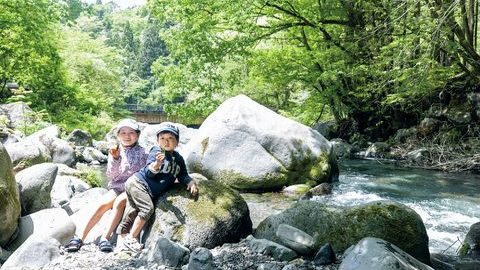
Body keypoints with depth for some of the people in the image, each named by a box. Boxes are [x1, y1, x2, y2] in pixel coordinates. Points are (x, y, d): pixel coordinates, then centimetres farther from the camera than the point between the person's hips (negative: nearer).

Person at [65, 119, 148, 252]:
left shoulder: (141, 152, 5)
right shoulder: (115, 151, 10)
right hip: (116, 188, 3)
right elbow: (110, 176, 2)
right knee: (102, 204, -25)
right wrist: (115, 159, -13)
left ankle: (105, 238, -36)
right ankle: (80, 238, -24)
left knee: (118, 202, -33)